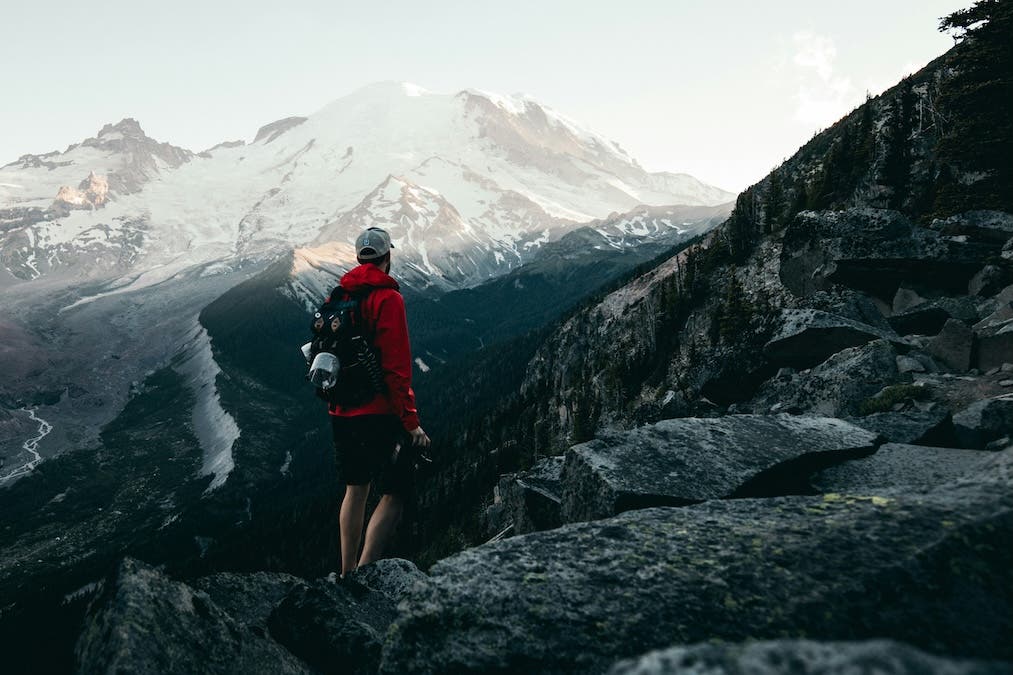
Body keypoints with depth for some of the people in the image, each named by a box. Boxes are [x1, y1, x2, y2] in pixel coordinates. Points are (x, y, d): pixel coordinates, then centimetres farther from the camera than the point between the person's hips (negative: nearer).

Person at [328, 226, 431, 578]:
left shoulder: (337, 296, 10)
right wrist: (411, 422, -13)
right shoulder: (388, 298, -13)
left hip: (341, 413, 8)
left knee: (355, 488, 20)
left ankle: (347, 575, 28)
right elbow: (396, 368, -18)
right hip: (378, 414, -8)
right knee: (394, 495, -2)